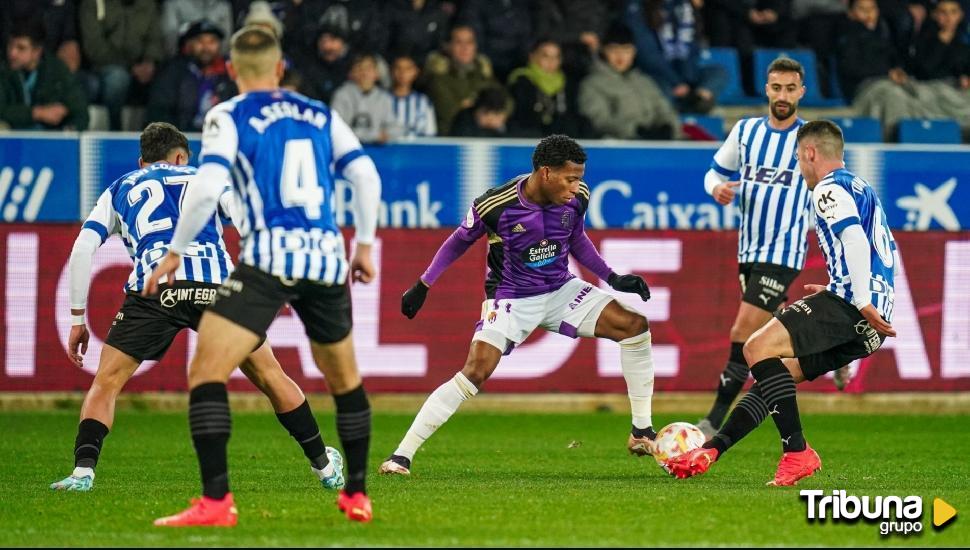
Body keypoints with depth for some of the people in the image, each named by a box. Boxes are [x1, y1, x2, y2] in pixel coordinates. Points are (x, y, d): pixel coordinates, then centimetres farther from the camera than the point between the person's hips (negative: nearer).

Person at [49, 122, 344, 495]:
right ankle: (325, 467, 25)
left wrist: (78, 319, 19)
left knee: (106, 384, 9)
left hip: (154, 289, -1)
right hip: (217, 285, 1)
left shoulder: (119, 190, 28)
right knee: (269, 377, 18)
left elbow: (83, 248, 17)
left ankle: (83, 471, -10)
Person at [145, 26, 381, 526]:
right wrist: (364, 244, 24)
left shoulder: (228, 117, 3)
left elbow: (207, 188, -10)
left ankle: (216, 502, -19)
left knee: (205, 373, -6)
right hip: (327, 259, 5)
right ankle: (357, 495, 27)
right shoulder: (319, 115, 16)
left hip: (269, 258, -5)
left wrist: (175, 251, 0)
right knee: (345, 380, 25)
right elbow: (366, 175, 13)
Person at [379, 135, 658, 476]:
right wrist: (423, 286, 1)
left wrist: (613, 278, 5)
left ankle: (642, 432, 0)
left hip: (561, 291, 5)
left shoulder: (577, 198, -9)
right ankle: (402, 455, -16)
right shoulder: (496, 205, -22)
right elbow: (460, 241, -2)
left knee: (634, 324, -11)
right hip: (511, 300, -5)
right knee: (475, 372, -23)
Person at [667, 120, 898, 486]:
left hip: (849, 304, -10)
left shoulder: (829, 189, -4)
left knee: (758, 348, -17)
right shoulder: (861, 188, 27)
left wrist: (862, 302, -24)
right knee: (776, 371, 14)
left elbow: (855, 239, -20)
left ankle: (797, 452, -22)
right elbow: (889, 252, 31)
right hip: (869, 319, 10)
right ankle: (711, 451, 10)